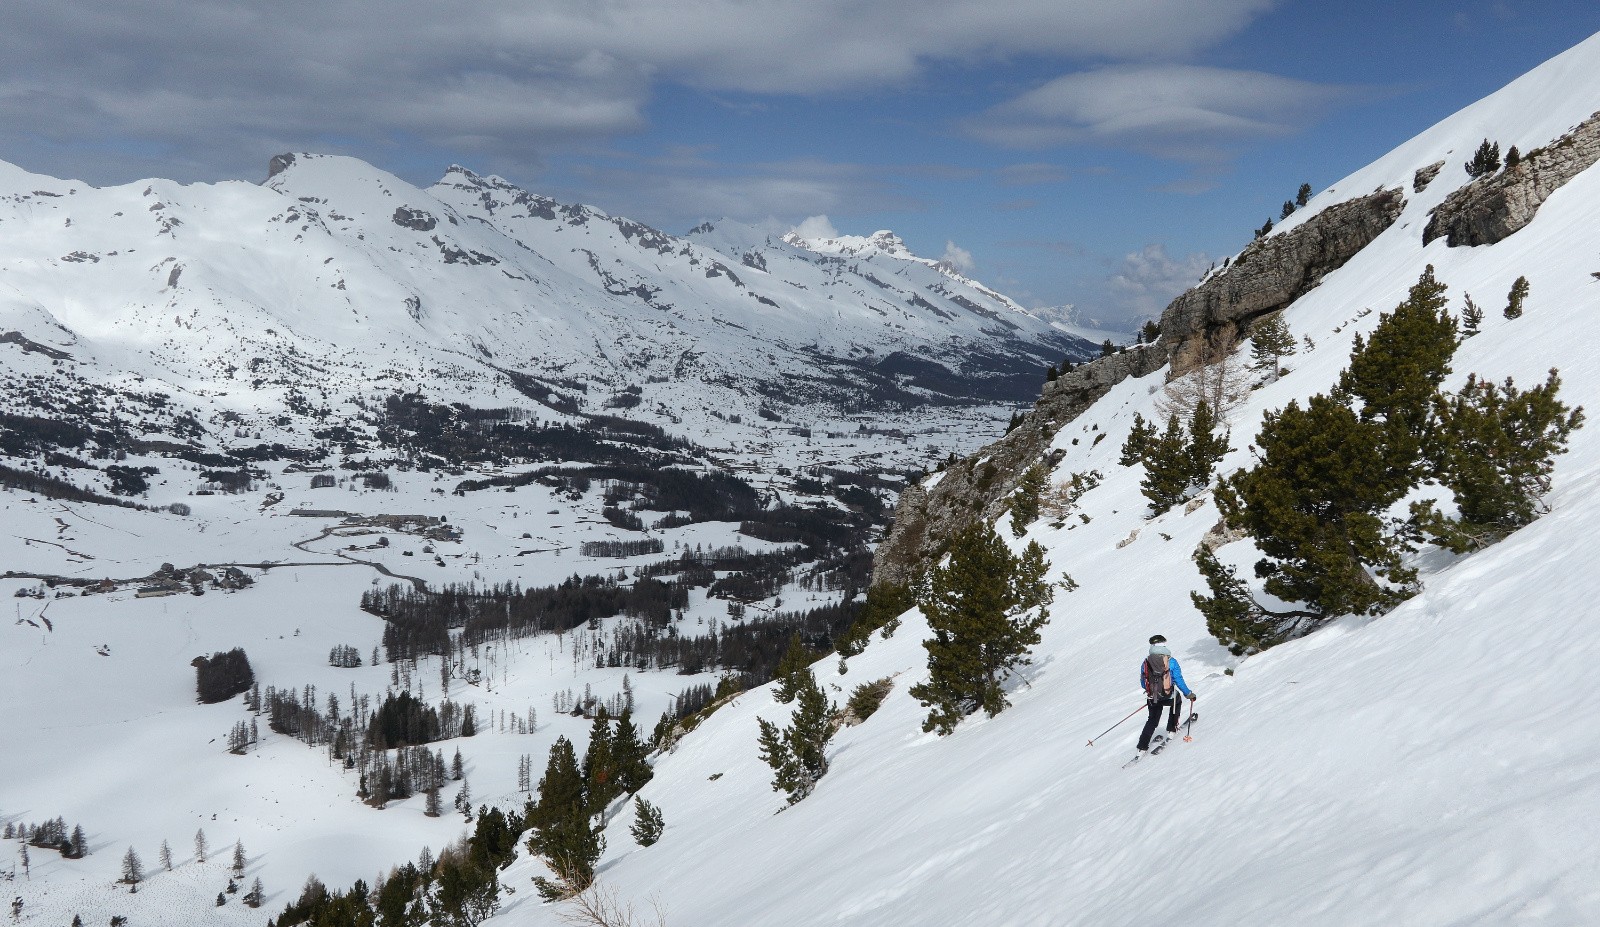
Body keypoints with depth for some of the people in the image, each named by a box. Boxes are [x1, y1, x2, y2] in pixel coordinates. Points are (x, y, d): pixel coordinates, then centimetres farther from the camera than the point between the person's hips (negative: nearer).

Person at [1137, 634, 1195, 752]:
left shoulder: (1145, 663, 1)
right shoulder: (1171, 661, -8)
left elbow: (1143, 684, 9)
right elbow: (1178, 680, -9)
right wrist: (1188, 694, 2)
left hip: (1152, 699, 2)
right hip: (1169, 697, -2)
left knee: (1152, 720, 21)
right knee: (1177, 702, 34)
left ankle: (1142, 747, 11)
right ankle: (1172, 729, 35)